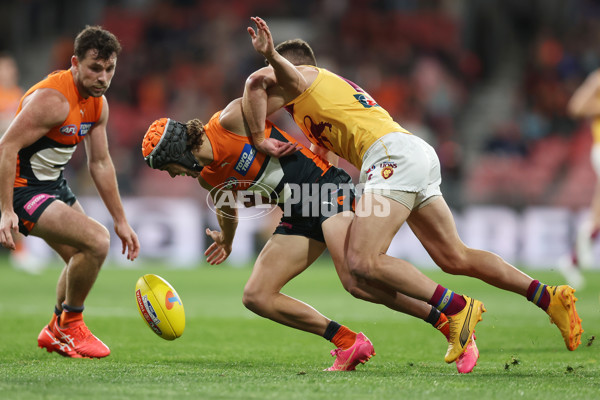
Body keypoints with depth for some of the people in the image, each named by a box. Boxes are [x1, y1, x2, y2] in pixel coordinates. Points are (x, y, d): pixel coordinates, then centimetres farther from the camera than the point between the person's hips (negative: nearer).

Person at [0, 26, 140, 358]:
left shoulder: (97, 103, 4)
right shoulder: (53, 99, -25)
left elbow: (100, 163, 13)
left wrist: (121, 221, 14)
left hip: (55, 185, 10)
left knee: (83, 258, 18)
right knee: (96, 241, -21)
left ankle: (54, 333, 37)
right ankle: (69, 325, -1)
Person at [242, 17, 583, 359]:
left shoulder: (298, 78, 9)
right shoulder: (330, 84, 35)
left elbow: (257, 81, -11)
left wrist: (259, 140, -7)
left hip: (394, 153, -9)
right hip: (421, 154, 9)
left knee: (363, 261, -16)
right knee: (455, 258, 12)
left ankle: (456, 308, -19)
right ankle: (549, 297, 9)